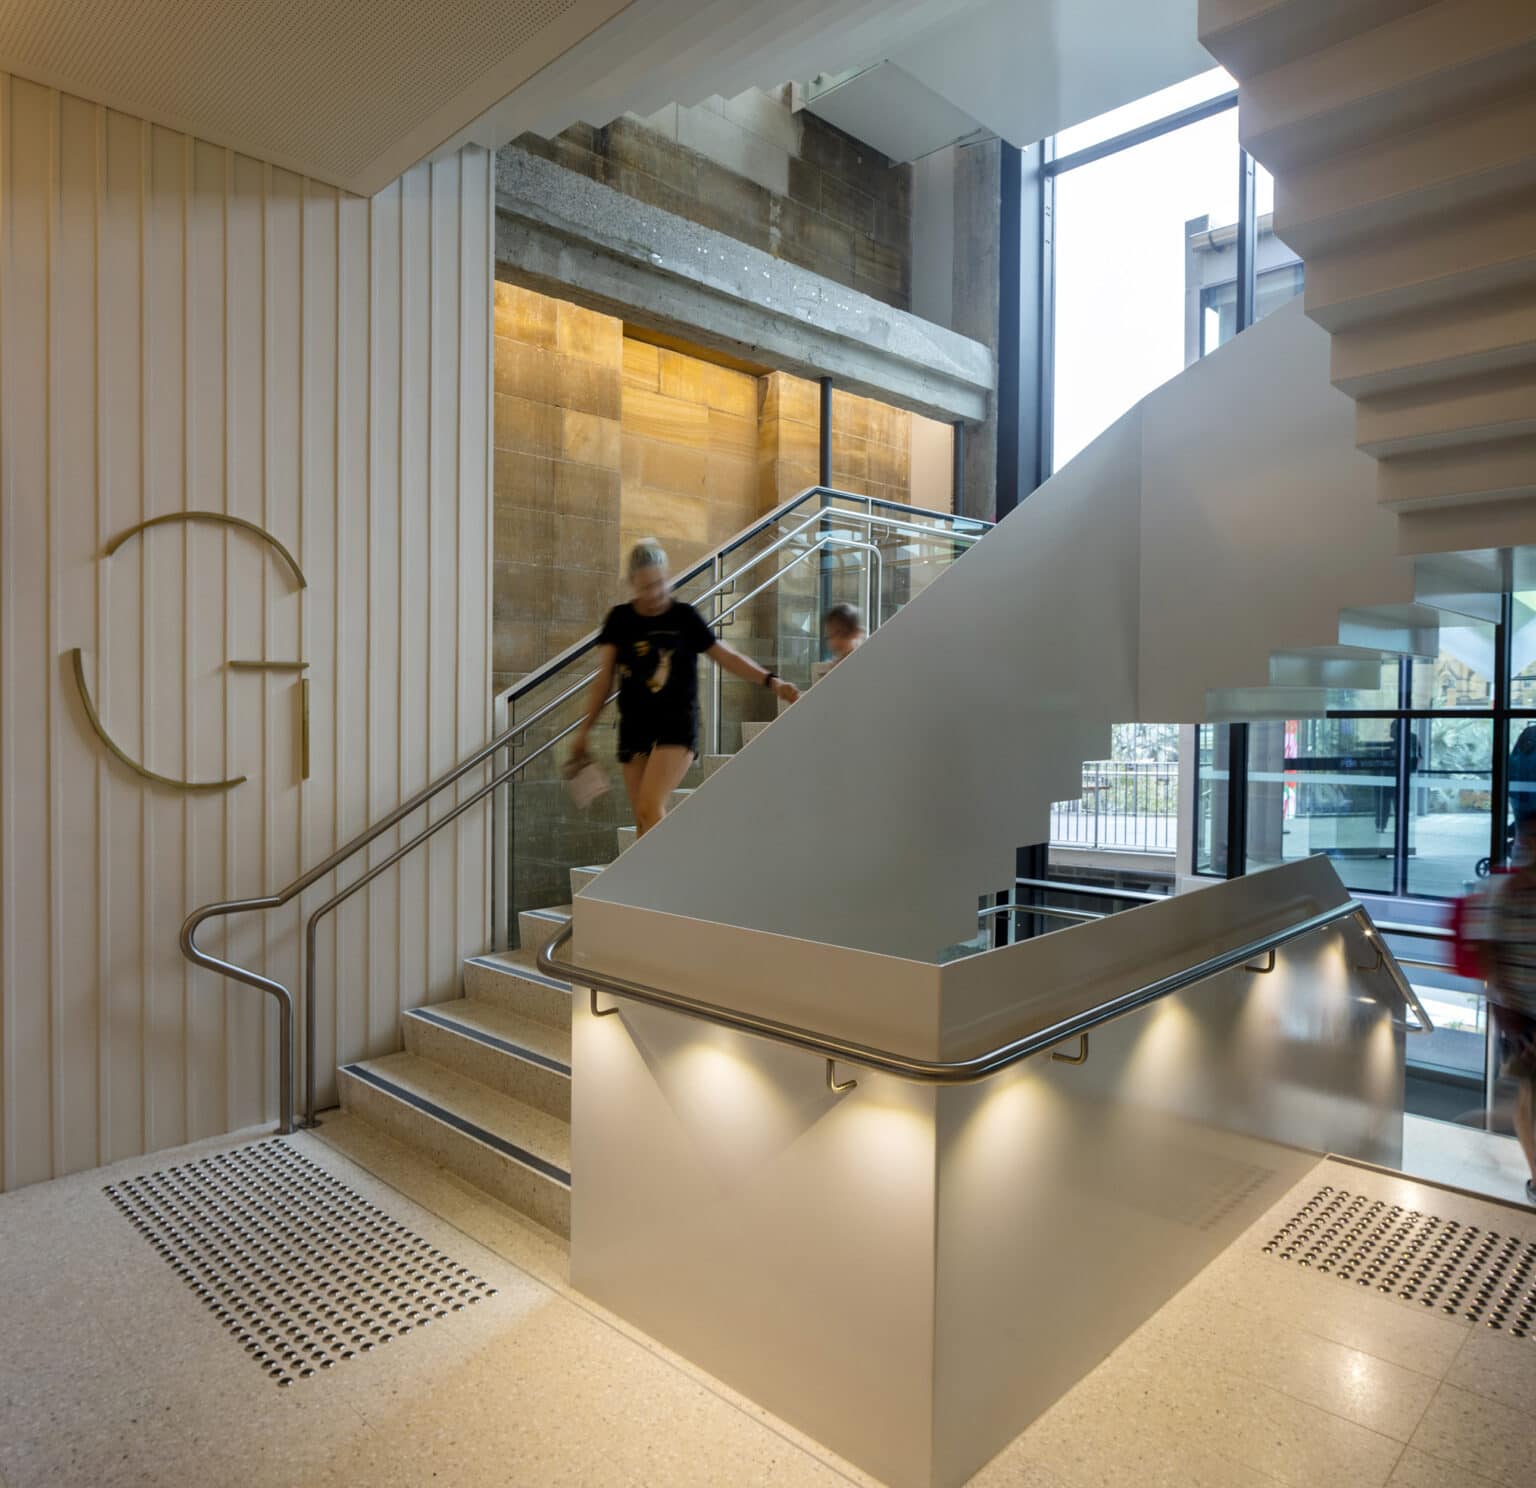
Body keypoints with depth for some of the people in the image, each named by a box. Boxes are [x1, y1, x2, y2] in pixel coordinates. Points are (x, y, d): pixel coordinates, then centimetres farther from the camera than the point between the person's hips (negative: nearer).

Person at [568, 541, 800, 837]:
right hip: (634, 726, 4)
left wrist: (771, 681, -12)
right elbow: (605, 677, 9)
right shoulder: (619, 619, 6)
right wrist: (585, 729, 8)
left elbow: (727, 657, 0)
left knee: (651, 807, -20)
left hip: (677, 725, -4)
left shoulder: (685, 617, -1)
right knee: (644, 821, 5)